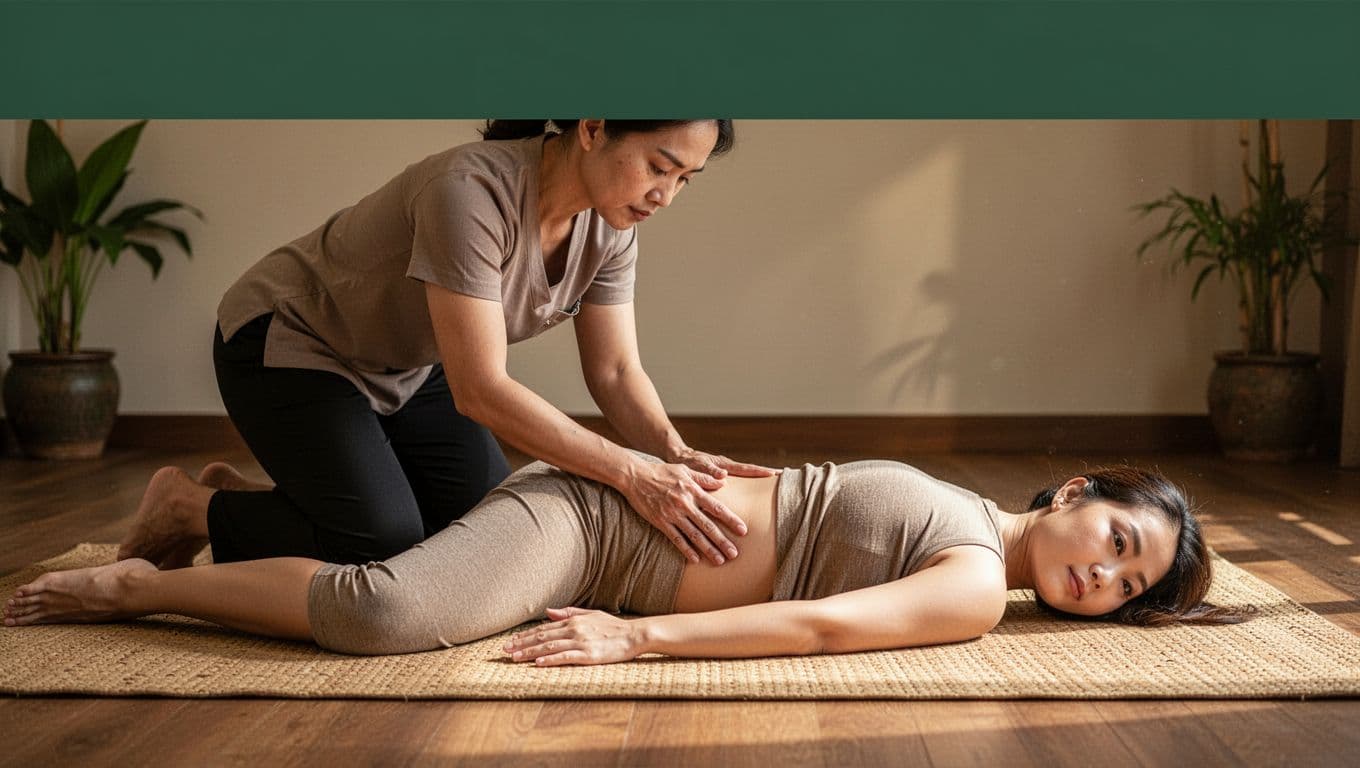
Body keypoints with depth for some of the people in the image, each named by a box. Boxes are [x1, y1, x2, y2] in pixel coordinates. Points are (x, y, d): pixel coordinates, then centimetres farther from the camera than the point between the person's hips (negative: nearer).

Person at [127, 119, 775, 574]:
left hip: (403, 370, 8)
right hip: (287, 345, -8)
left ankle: (264, 499, 18)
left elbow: (615, 370, -6)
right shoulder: (473, 190, -36)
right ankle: (193, 513, 3)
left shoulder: (610, 223, -12)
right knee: (384, 545, -23)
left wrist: (674, 453, -25)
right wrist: (630, 473, -38)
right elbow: (480, 391, -37)